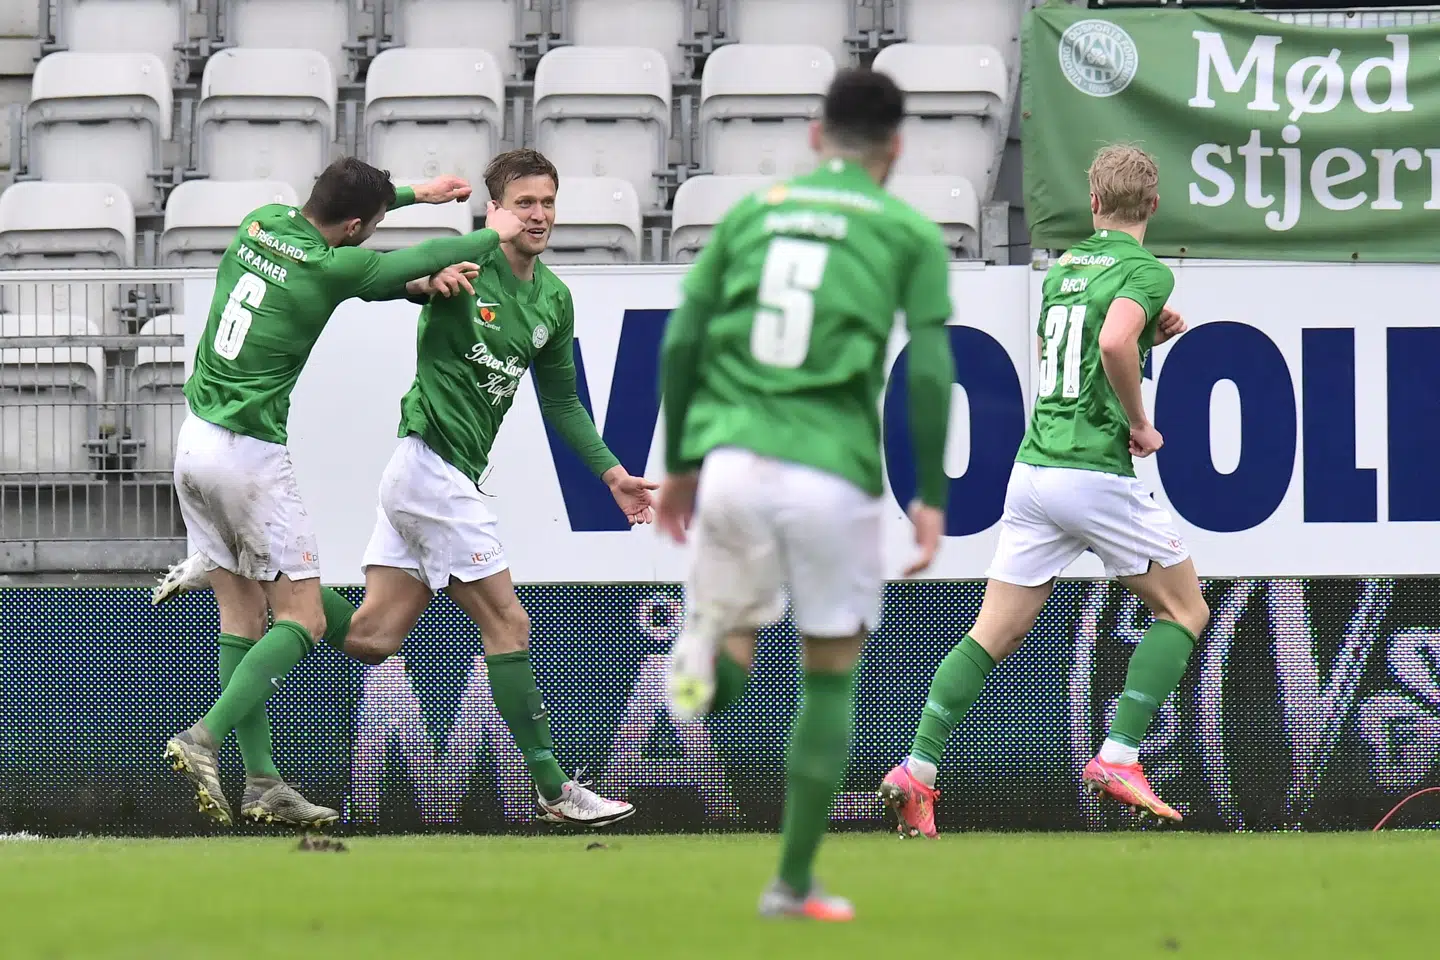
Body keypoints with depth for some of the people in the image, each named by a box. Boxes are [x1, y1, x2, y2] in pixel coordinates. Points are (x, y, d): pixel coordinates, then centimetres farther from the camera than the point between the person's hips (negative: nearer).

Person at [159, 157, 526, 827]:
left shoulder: (262, 222, 5)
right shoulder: (331, 268, -15)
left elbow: (323, 214, 28)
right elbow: (425, 259, -4)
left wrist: (415, 193, 33)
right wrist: (495, 234, 15)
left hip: (195, 439, 8)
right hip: (251, 457, -8)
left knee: (243, 615, 10)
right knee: (303, 617, -2)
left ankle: (261, 783, 8)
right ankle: (204, 740, -17)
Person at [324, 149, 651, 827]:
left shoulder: (553, 299, 13)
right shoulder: (467, 264, -9)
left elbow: (560, 401, 23)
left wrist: (612, 473, 18)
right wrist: (431, 280, -40)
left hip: (455, 473, 8)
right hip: (434, 461, -8)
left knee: (370, 639, 3)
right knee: (508, 624, -6)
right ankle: (553, 791, 0)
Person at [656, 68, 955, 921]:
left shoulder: (753, 211, 15)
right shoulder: (910, 234, 7)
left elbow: (681, 345, 11)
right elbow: (929, 371, -3)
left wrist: (679, 465, 20)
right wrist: (933, 496, 2)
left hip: (730, 459, 2)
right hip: (833, 474, -2)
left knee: (736, 632, 20)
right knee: (832, 679, 13)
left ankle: (713, 659, -20)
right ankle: (794, 883, 14)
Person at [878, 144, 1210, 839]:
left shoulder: (1063, 266, 15)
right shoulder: (1145, 271, -8)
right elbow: (1113, 344, -28)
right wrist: (1139, 423, -14)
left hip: (1033, 467, 6)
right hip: (1097, 474, -6)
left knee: (994, 633, 8)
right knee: (1184, 610, 10)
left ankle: (918, 768, -3)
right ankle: (1118, 760, -1)